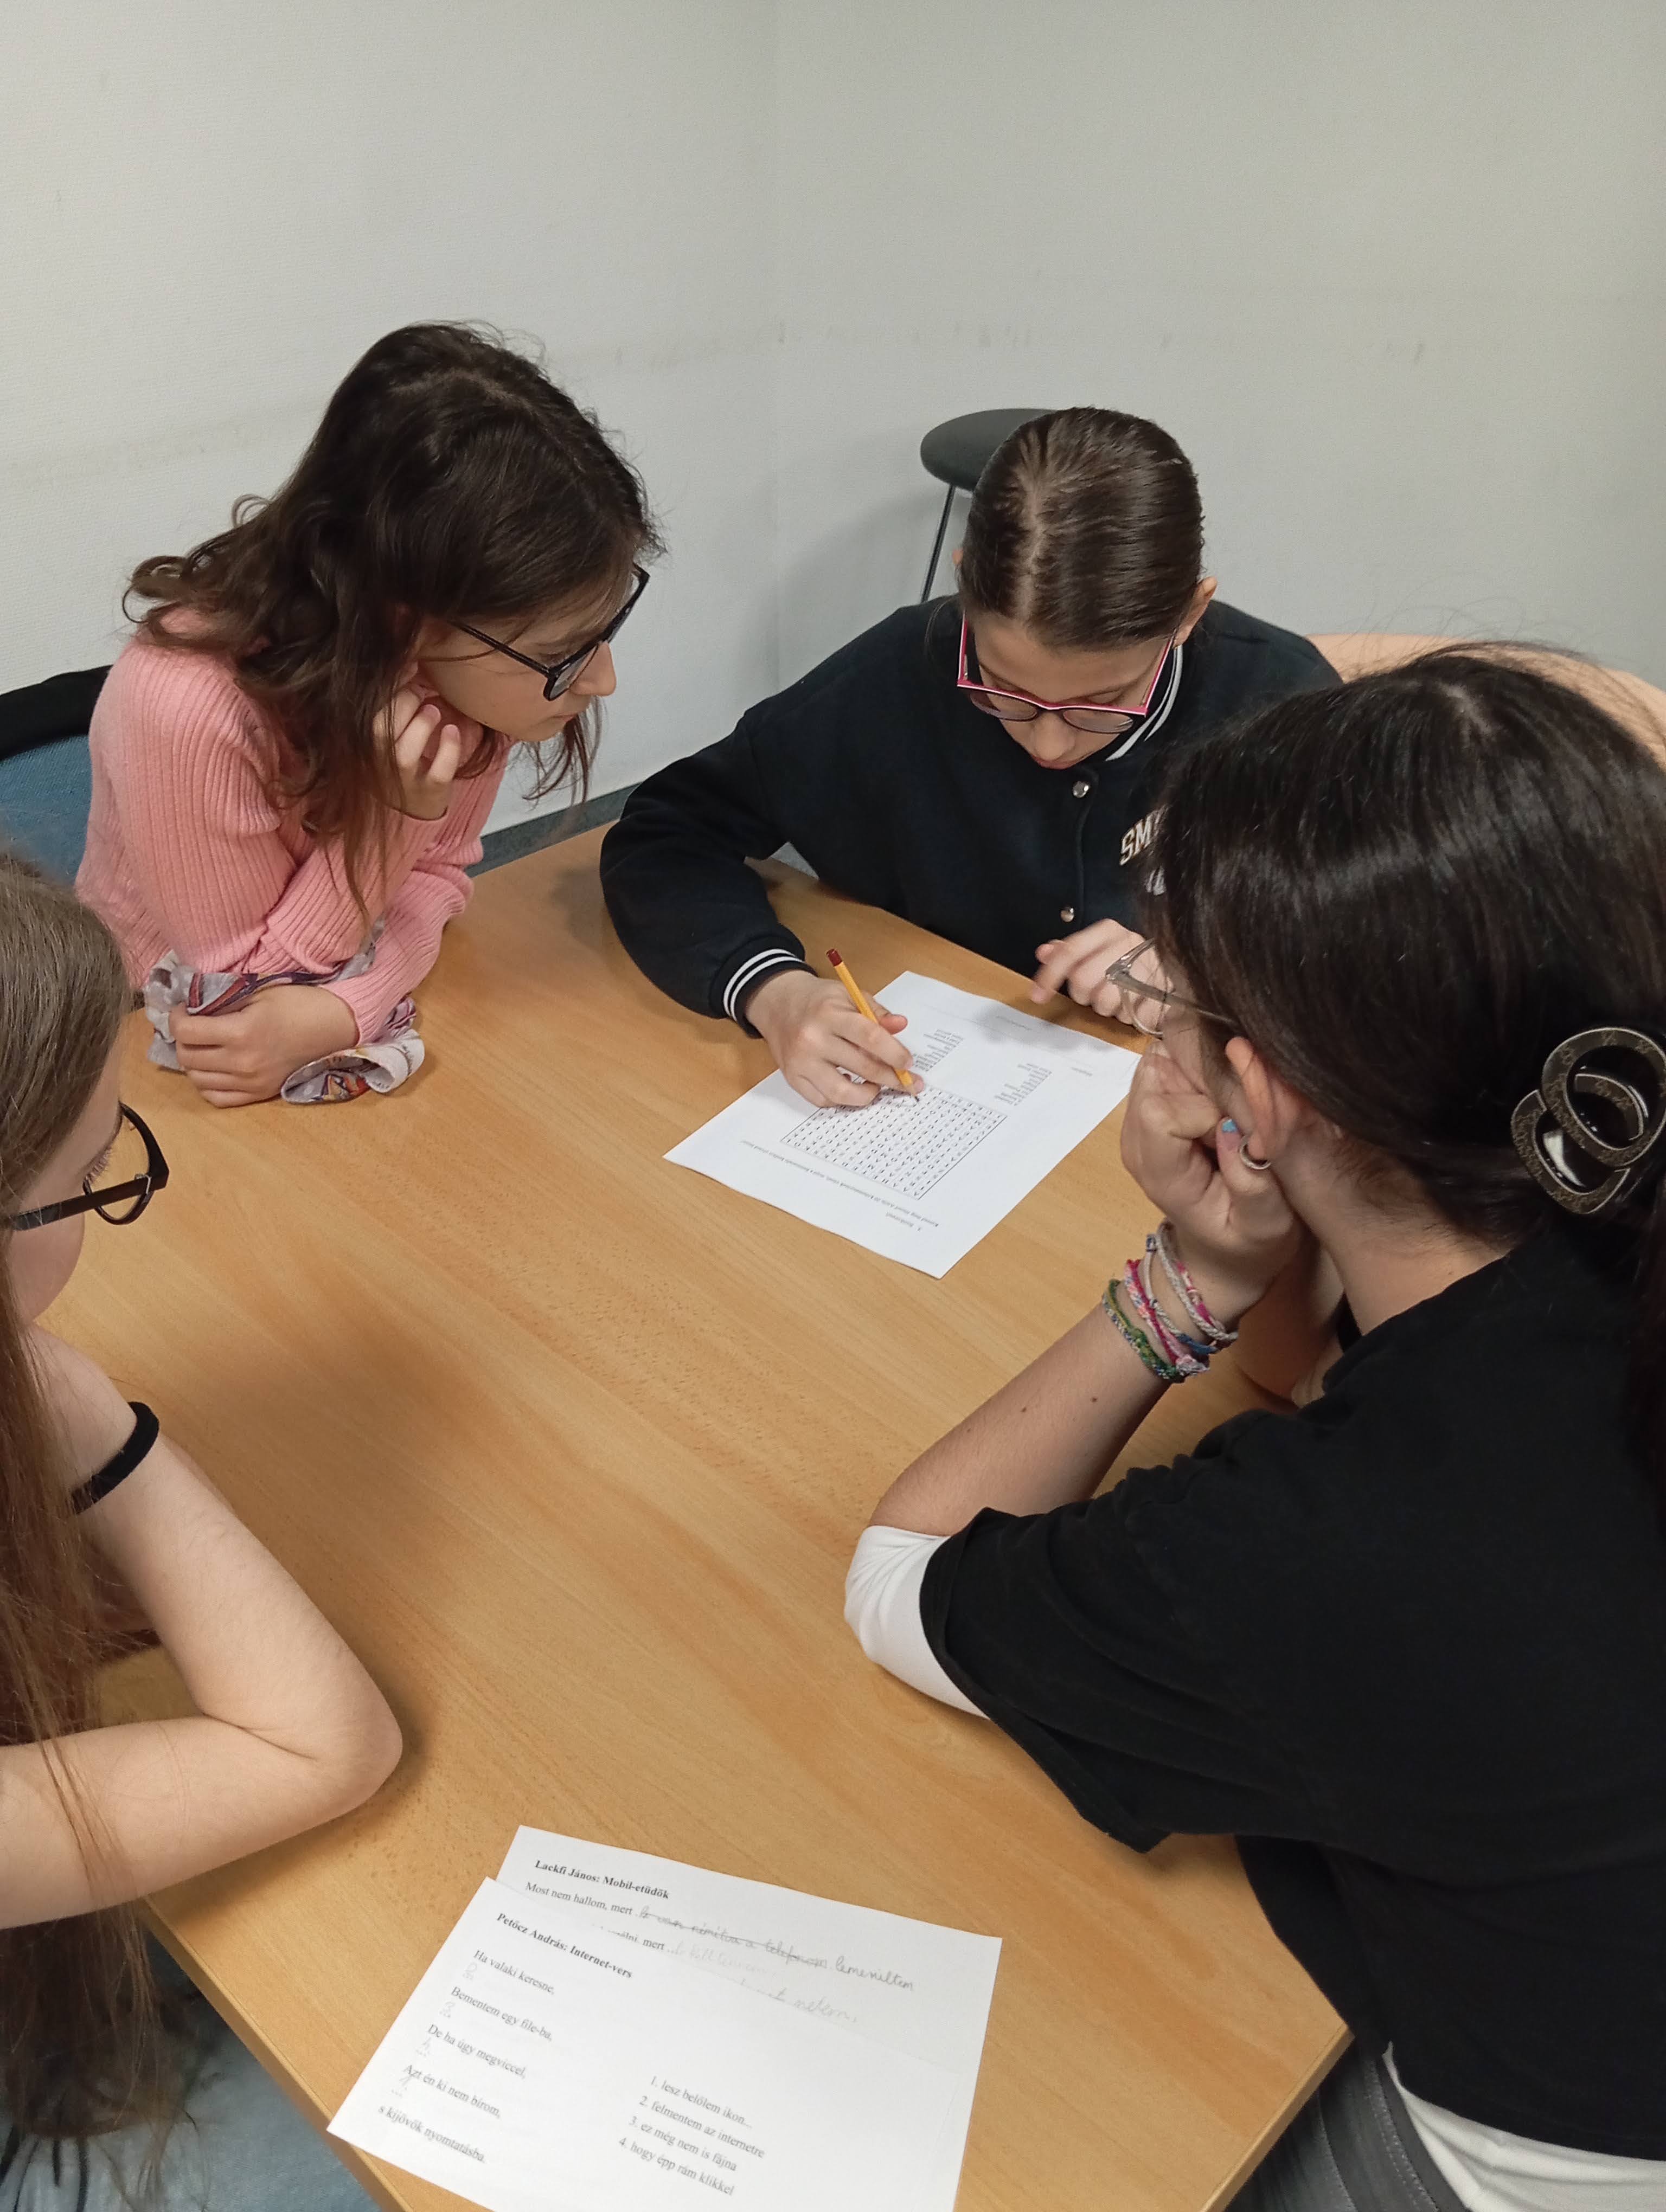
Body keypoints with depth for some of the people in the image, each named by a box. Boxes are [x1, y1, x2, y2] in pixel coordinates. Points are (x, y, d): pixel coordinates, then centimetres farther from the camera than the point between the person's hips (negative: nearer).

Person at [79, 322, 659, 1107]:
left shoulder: (474, 662, -17)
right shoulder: (187, 707, -31)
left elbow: (437, 871, -6)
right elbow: (243, 994, -19)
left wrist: (339, 1012, -26)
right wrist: (394, 812, -33)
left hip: (370, 1025, 4)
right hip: (184, 1053, -4)